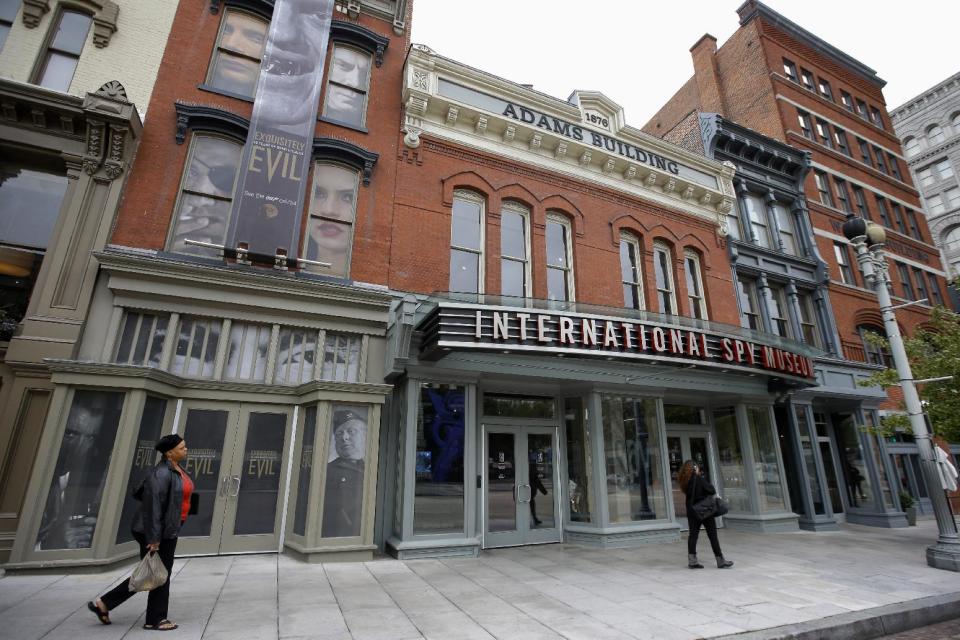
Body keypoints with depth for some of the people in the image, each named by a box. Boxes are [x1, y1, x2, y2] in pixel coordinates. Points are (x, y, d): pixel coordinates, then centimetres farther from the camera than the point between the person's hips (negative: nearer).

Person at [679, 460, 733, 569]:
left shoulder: (685, 481, 2)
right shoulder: (699, 479, -16)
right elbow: (711, 490, -17)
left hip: (691, 511, 5)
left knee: (693, 534, 7)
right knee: (713, 535, 6)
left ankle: (692, 560, 5)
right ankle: (720, 561, 13)